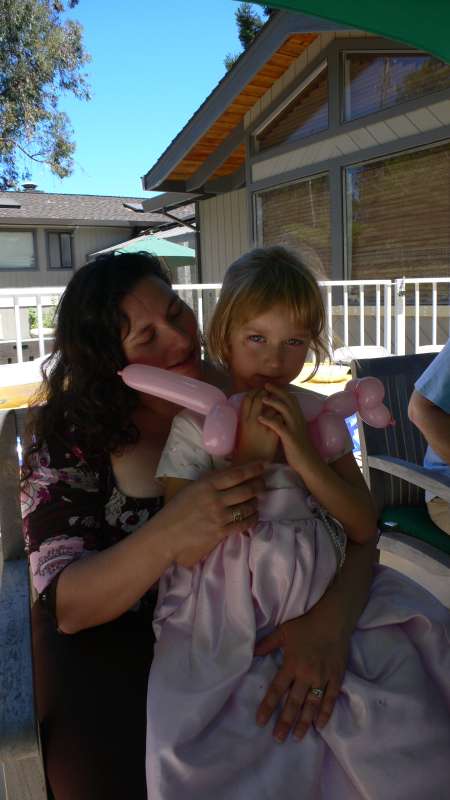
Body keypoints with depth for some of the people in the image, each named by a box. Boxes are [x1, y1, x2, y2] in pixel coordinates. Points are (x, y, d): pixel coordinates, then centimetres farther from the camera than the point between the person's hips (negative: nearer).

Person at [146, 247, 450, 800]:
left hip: (324, 606, 4)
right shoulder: (193, 424, -7)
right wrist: (250, 455, -18)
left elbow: (364, 528, -1)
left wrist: (303, 455, -17)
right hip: (223, 620, -3)